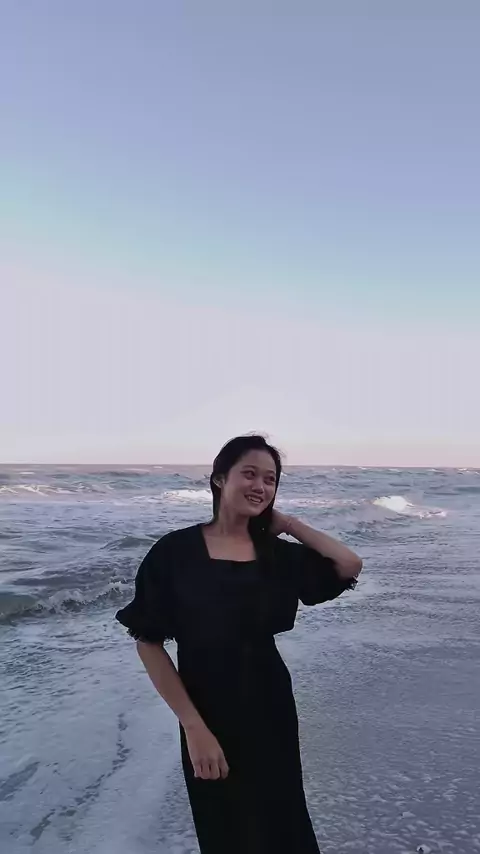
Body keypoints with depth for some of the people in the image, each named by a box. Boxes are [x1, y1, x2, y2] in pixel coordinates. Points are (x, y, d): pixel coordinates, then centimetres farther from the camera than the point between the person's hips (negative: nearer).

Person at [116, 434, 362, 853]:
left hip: (271, 707, 3)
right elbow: (149, 643, -14)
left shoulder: (277, 553, -3)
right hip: (209, 714, -3)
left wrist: (285, 522, -8)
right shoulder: (176, 551, -14)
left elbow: (350, 566, -10)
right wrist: (193, 725, -18)